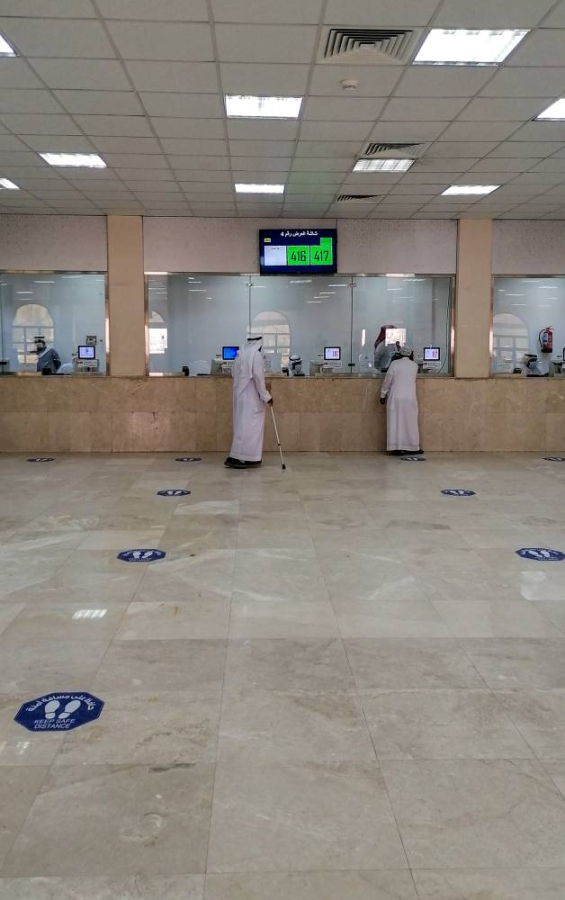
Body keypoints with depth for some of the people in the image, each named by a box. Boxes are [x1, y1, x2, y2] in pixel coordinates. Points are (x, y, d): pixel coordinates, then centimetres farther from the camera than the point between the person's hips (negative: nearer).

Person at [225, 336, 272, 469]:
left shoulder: (240, 353, 12)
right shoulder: (256, 354, -11)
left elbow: (236, 375, 14)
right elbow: (258, 376, -17)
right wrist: (266, 396, -11)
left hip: (241, 395, 8)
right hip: (251, 397, -8)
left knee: (243, 425, 11)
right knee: (250, 426, -6)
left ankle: (238, 457, 11)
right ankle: (248, 458, -9)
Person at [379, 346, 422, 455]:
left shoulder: (394, 364, -1)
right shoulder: (414, 366, 5)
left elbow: (387, 380, -3)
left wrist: (383, 395, 6)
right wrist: (412, 360, 28)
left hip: (395, 398, -1)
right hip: (410, 398, 1)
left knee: (395, 421, 1)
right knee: (410, 422, 7)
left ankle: (397, 447, -3)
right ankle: (412, 447, 10)